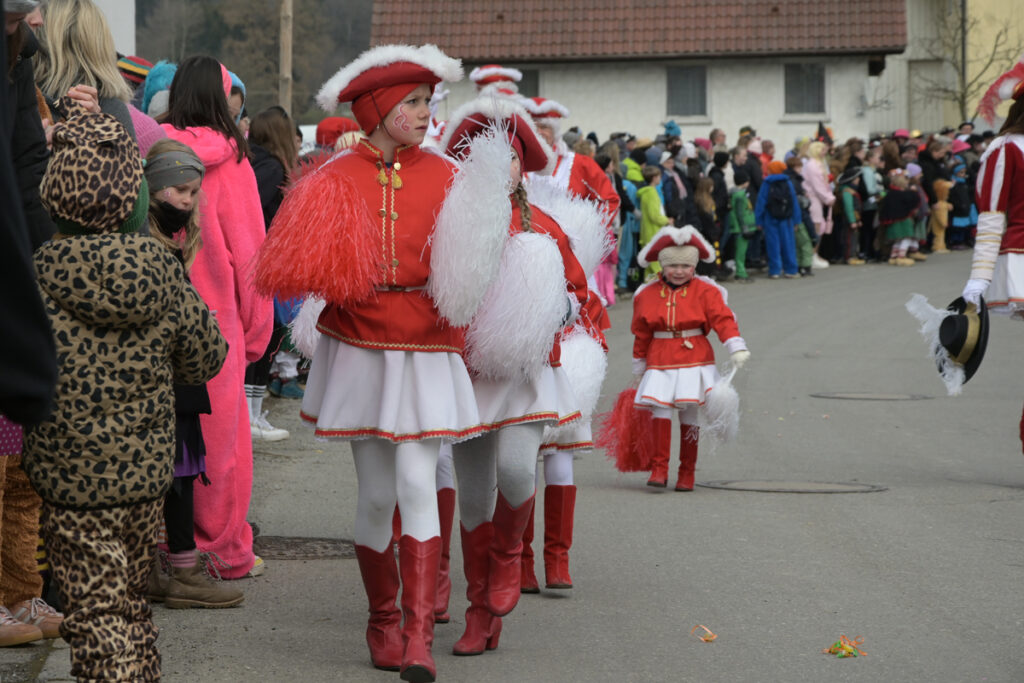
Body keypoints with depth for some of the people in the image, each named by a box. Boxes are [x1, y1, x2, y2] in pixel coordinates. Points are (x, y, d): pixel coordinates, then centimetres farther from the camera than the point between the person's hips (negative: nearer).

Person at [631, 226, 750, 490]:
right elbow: (641, 334, 12)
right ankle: (659, 468, -3)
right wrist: (639, 367, 17)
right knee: (661, 410, -8)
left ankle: (687, 473, 11)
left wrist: (737, 349, -20)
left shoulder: (706, 292, 0)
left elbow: (723, 320, -7)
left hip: (694, 360, -1)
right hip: (660, 362, 1)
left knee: (690, 415, 2)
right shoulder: (647, 295, 5)